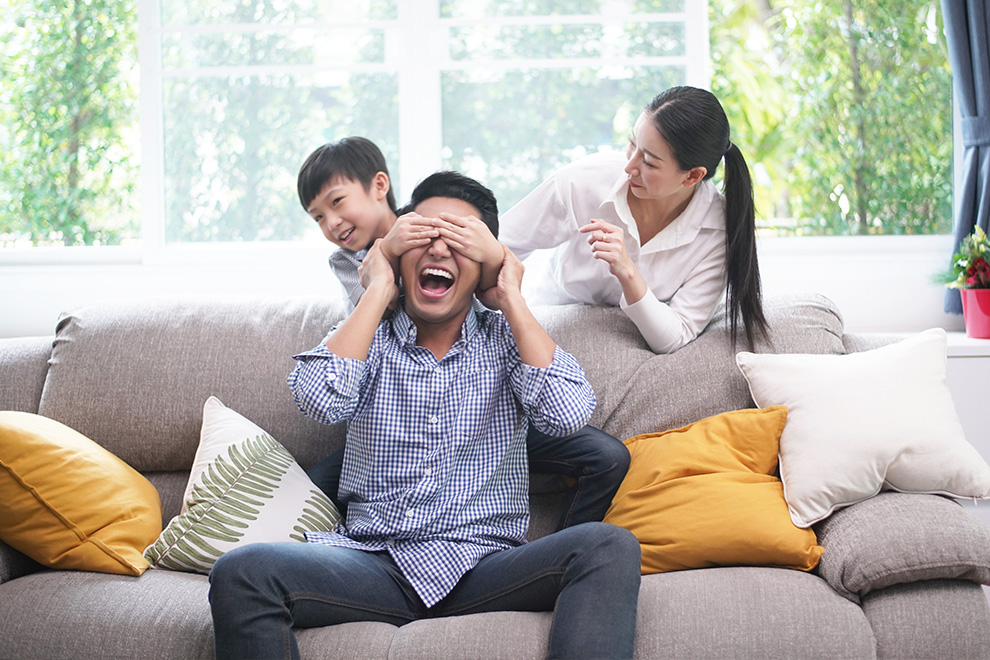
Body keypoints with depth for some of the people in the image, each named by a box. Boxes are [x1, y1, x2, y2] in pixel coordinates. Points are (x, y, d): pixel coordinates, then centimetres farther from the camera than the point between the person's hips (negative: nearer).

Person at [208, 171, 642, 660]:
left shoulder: (506, 338, 11)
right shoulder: (369, 335, 11)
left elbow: (567, 413, -10)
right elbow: (320, 399, -12)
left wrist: (511, 298, -1)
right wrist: (378, 289, -2)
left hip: (483, 565, 0)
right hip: (374, 561, 0)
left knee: (609, 548, -29)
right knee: (240, 573, -27)